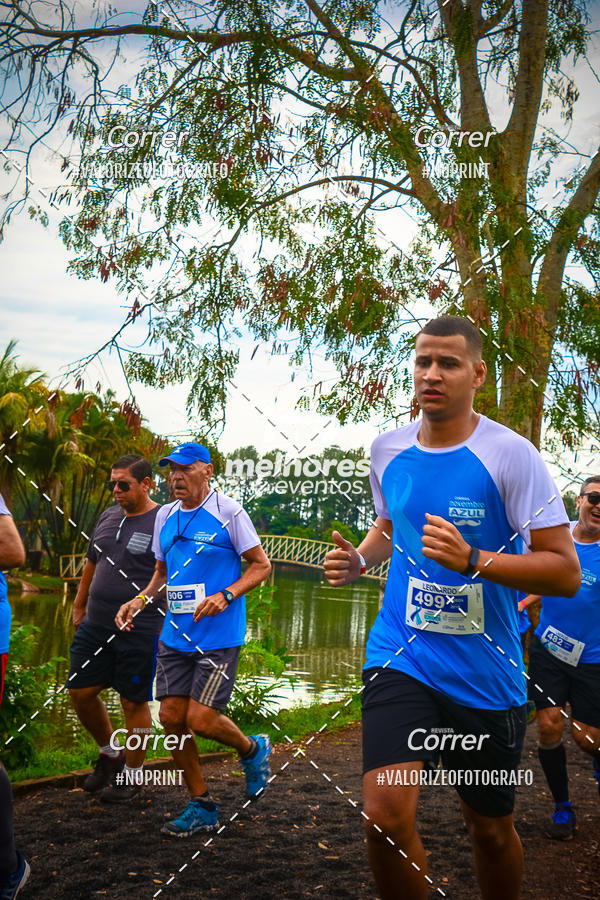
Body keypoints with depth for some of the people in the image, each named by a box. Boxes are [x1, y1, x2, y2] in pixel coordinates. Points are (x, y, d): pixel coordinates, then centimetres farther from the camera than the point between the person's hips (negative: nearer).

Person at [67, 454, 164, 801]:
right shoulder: (109, 516, 10)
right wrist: (79, 607, 24)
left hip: (141, 630, -6)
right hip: (96, 625, 7)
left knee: (134, 702, 4)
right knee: (81, 692, 10)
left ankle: (133, 774, 24)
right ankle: (110, 752, 34)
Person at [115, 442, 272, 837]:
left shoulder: (229, 512, -8)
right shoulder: (165, 516, 11)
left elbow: (261, 565, -5)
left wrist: (225, 595, -19)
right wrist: (140, 600, 5)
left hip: (219, 636, -6)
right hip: (176, 634, 7)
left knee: (201, 719, -11)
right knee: (172, 717, 4)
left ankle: (253, 749, 23)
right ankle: (202, 806, 22)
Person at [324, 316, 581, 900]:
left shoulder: (510, 453, -11)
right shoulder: (387, 449, 3)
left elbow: (566, 573, -13)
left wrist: (473, 559, -26)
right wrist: (359, 559, 1)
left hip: (487, 674, -2)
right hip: (400, 656, 2)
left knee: (491, 829, 16)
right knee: (385, 813, -16)